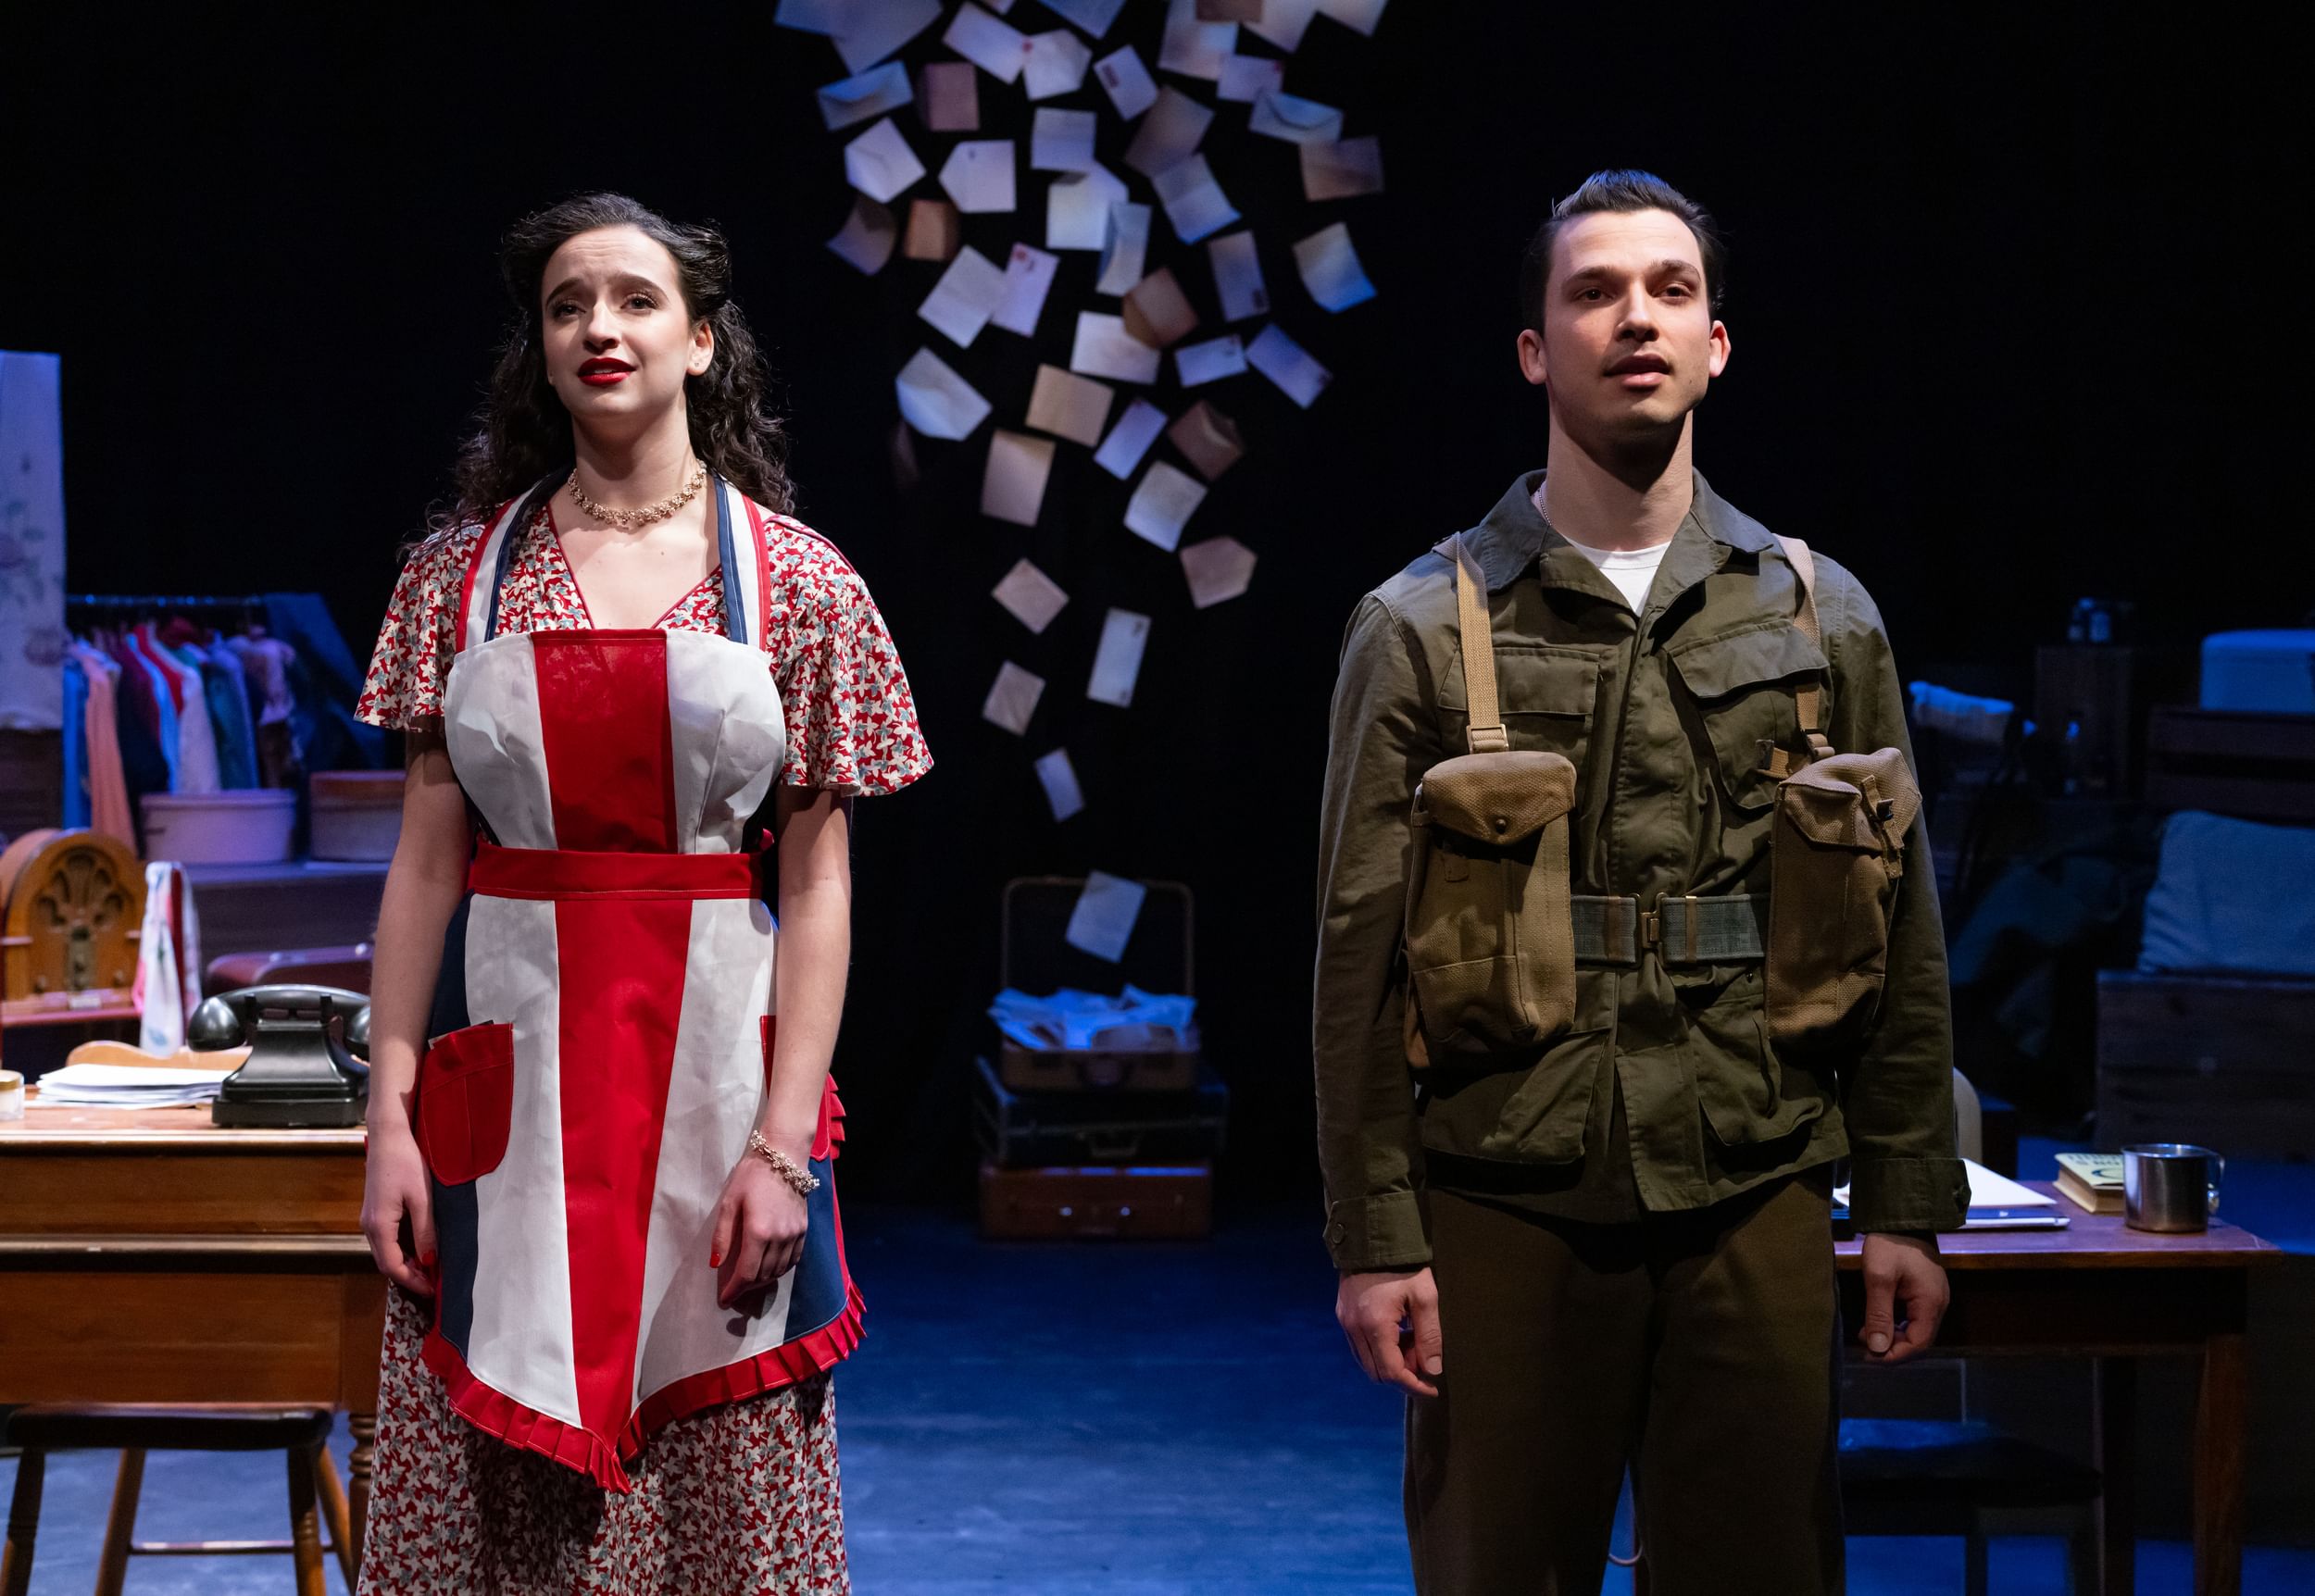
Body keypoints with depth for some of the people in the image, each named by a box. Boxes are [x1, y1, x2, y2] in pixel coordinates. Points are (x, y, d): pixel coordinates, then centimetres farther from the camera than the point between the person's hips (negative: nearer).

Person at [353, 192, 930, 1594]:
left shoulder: (796, 581, 2)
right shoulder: (467, 572, 7)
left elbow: (819, 885, -1)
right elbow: (426, 861, 5)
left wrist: (783, 1146, -9)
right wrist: (391, 1116, -2)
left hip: (716, 1052, -1)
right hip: (512, 1063, 1)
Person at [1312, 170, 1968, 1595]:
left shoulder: (1823, 620, 9)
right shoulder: (1424, 631, 2)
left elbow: (1901, 943, 8)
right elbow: (1363, 956, -1)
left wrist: (1911, 1207, 4)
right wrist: (1375, 1238, -6)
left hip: (1755, 1205, 2)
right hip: (1502, 1210, -1)